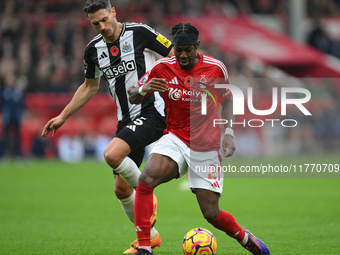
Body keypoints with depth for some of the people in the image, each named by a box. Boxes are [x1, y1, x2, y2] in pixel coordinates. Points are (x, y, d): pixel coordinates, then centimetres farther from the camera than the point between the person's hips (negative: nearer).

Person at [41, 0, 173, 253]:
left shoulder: (139, 33, -10)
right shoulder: (94, 49, 7)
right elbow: (89, 87, 23)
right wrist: (63, 116, 23)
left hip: (151, 113, -7)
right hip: (126, 119, 7)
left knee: (112, 154, -29)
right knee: (121, 189, 6)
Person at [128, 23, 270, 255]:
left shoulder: (216, 68, -7)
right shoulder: (163, 68, -5)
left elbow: (227, 100, 9)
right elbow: (133, 97, 4)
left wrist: (228, 132, -3)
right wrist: (144, 89, -19)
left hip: (207, 146, -1)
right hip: (175, 138, 1)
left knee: (211, 214, -2)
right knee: (146, 179, -28)